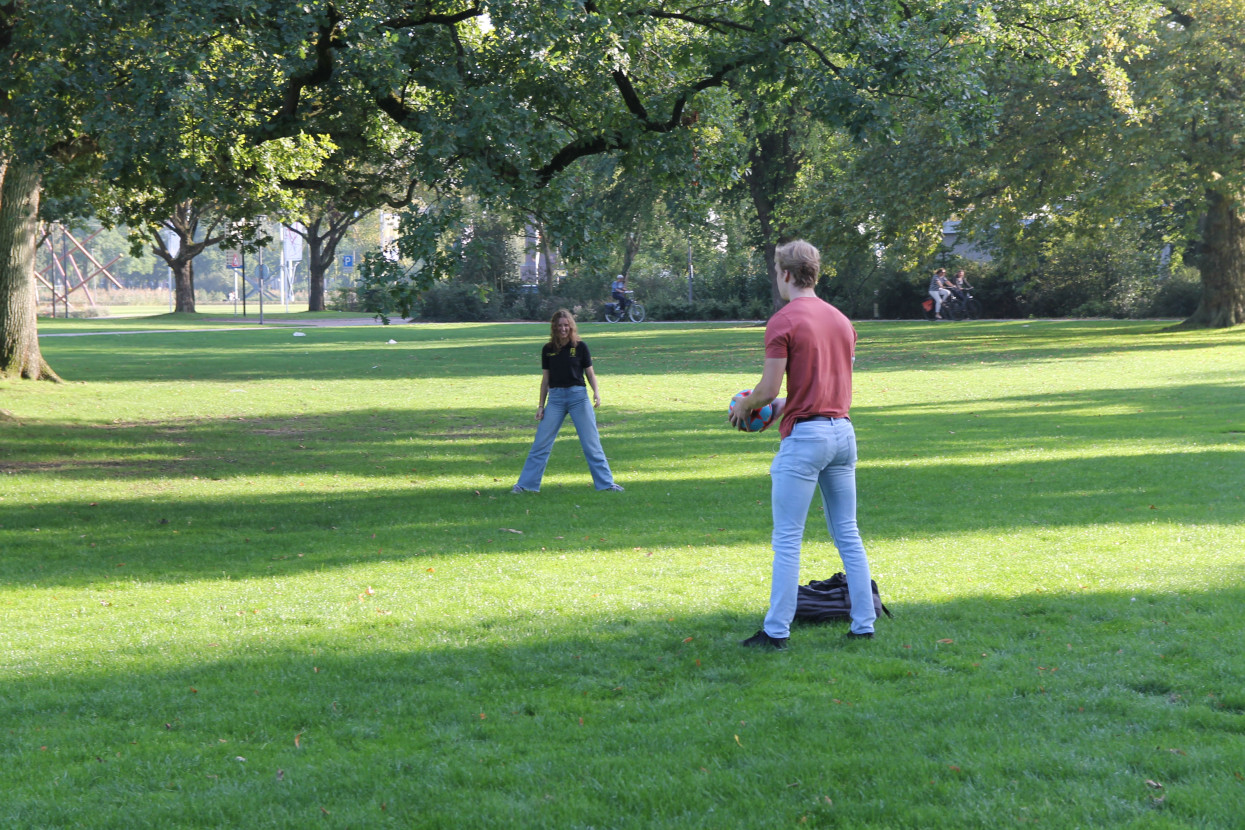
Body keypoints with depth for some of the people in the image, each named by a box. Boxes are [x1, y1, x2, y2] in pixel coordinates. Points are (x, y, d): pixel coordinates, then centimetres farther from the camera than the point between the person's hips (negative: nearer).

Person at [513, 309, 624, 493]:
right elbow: (545, 378, 11)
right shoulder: (548, 349, 6)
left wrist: (596, 391, -12)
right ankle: (526, 484, 8)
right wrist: (541, 405, 9)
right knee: (541, 443, 2)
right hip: (555, 397, 2)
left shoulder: (580, 347, 0)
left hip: (578, 396, -2)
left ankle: (606, 483, 6)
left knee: (591, 443, 0)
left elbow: (590, 373, 5)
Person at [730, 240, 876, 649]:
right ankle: (863, 623, 12)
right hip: (843, 431, 7)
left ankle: (777, 631, 1)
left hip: (804, 436, -7)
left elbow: (768, 389, -15)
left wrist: (744, 405, 6)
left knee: (787, 539, -2)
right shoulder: (840, 319, 12)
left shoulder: (783, 321, -11)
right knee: (847, 534, 12)